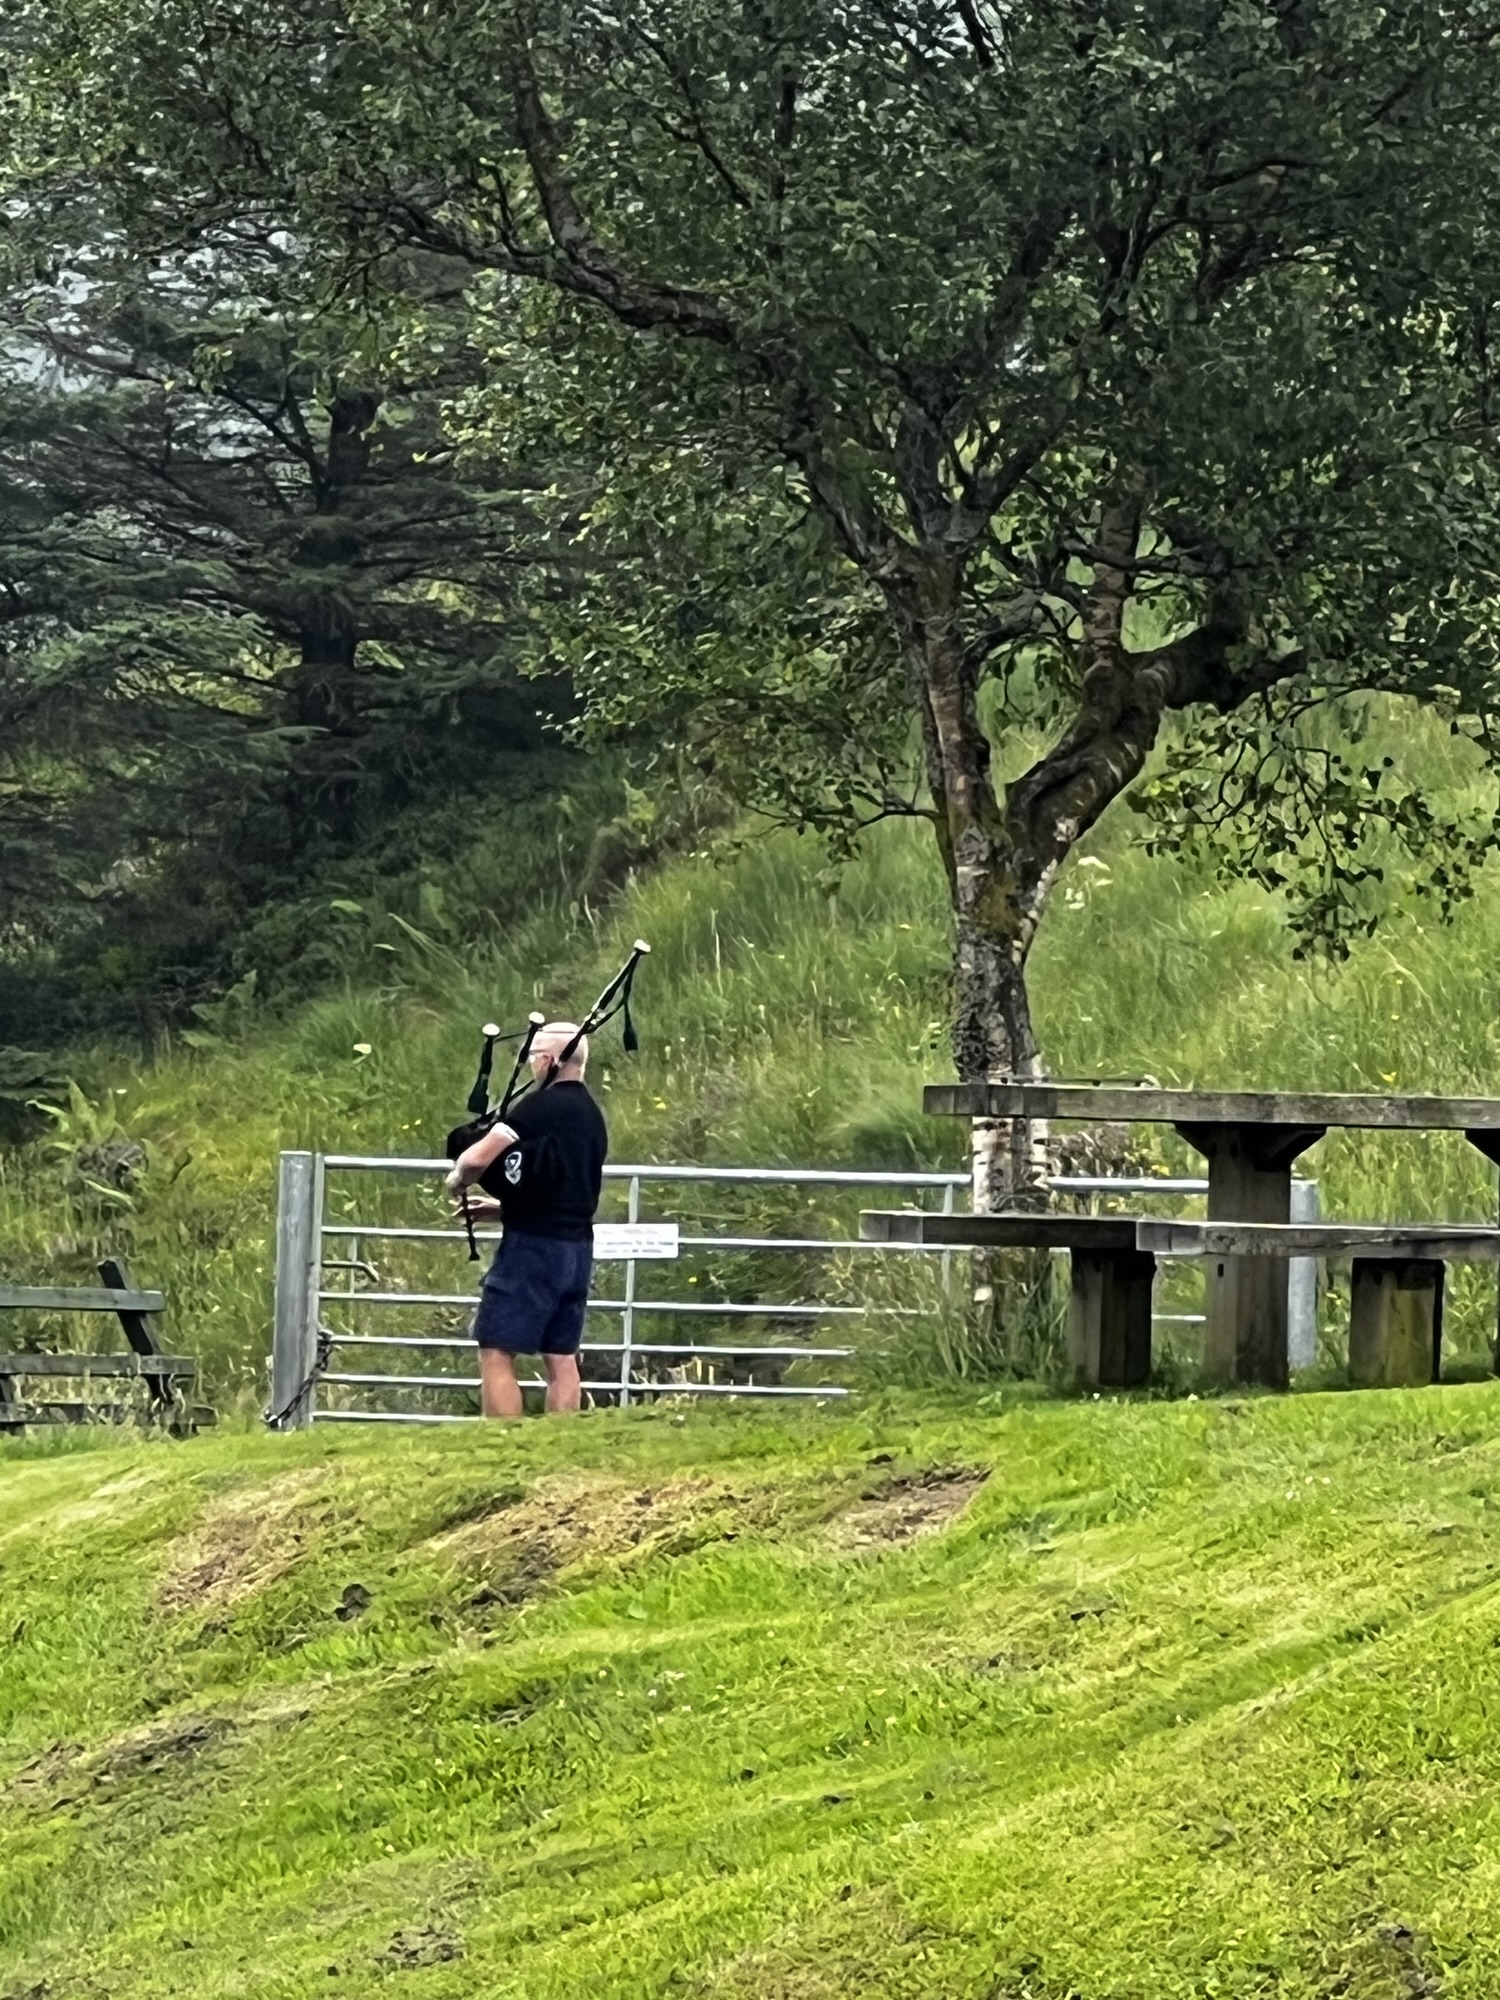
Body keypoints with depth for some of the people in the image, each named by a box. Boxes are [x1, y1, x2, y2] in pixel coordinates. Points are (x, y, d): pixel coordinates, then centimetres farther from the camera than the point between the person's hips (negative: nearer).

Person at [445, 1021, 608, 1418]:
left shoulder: (541, 1107, -14)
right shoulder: (592, 1114, 13)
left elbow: (477, 1159, -19)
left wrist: (457, 1179, 2)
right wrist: (505, 1207, 19)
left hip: (534, 1247, -8)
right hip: (577, 1247, 8)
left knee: (496, 1354, -4)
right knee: (561, 1358, 10)